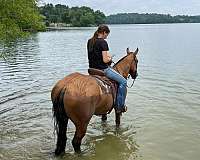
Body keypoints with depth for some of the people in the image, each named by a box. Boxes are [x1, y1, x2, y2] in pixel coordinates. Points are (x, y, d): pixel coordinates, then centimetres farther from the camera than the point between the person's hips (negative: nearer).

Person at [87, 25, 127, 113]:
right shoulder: (103, 42, -16)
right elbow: (105, 60, -20)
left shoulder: (90, 41, 8)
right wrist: (110, 58, 2)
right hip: (103, 69, -9)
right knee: (123, 81, 3)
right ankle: (120, 106, 4)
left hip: (92, 69, 9)